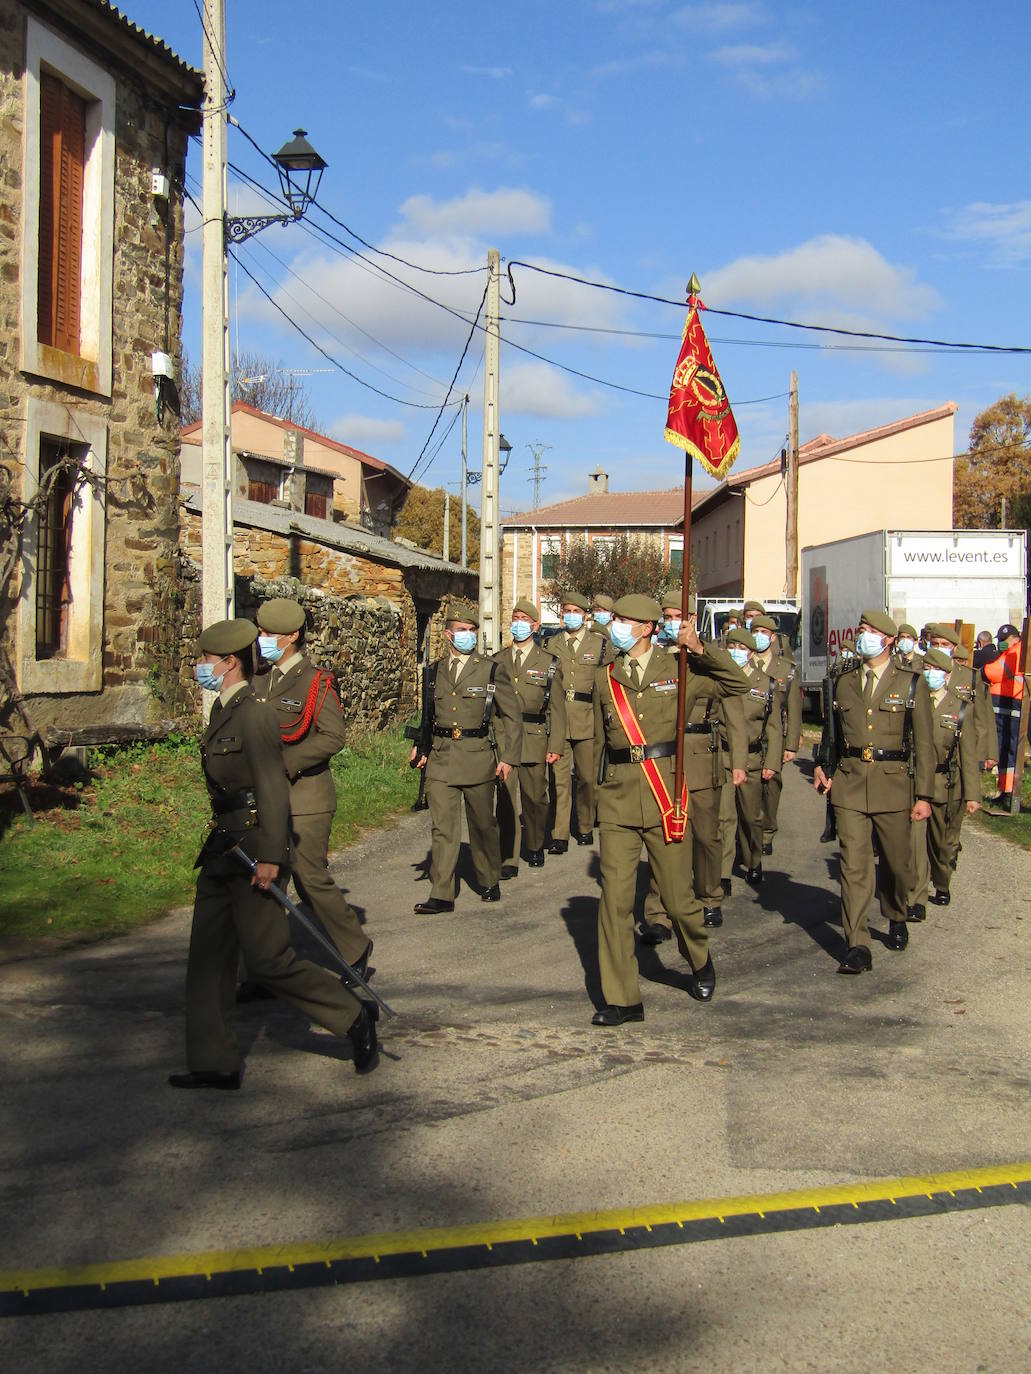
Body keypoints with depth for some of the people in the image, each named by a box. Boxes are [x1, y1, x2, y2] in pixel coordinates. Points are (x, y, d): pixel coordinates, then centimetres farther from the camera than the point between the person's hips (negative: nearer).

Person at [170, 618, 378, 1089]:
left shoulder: (255, 713, -15)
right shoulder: (223, 710, 13)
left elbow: (273, 788, -20)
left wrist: (270, 856, -24)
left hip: (254, 845, -10)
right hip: (224, 846, 10)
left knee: (268, 959, -6)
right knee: (208, 954, 9)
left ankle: (355, 1017, 10)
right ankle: (213, 1062, 16)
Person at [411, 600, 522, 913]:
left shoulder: (492, 670, 0)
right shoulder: (435, 671, 10)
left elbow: (512, 716, 0)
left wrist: (508, 757, -7)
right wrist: (422, 747, 8)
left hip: (478, 756, -2)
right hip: (440, 758, 2)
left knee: (482, 823, 10)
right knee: (442, 827, -3)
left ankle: (489, 882, 29)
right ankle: (441, 895, 0)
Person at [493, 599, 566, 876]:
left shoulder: (549, 663, 5)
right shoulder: (498, 661, 11)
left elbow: (557, 707, 3)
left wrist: (556, 746, -3)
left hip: (534, 739, -1)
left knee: (534, 797, 7)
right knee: (506, 798, -5)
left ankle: (535, 848, 29)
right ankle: (508, 860, -3)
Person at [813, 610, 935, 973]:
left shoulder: (912, 683, 1)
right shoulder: (844, 682, 11)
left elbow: (923, 743, 0)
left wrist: (924, 795, -4)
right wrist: (821, 766, 6)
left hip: (892, 783, -1)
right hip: (849, 783, 2)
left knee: (896, 862, 11)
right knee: (854, 864, -6)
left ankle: (897, 920, 40)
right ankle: (858, 947, -6)